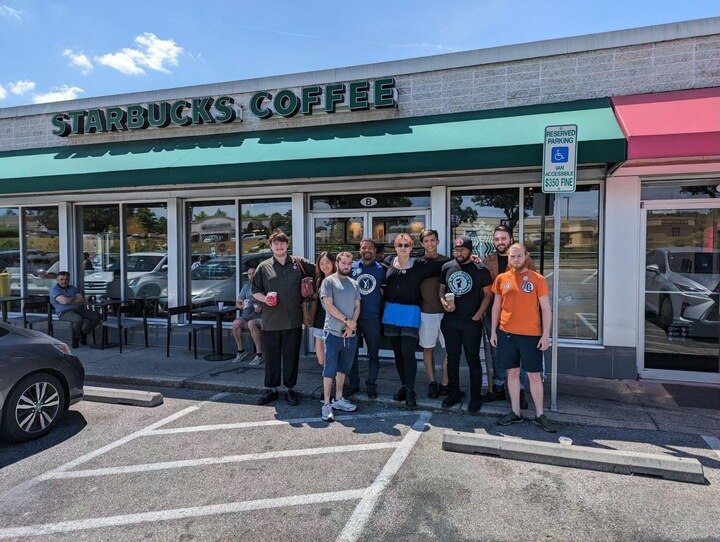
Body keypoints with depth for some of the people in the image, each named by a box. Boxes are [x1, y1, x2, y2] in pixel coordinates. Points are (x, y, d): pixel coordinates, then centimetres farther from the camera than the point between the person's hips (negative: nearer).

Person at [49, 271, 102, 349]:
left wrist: (70, 300, -6)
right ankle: (76, 338, -9)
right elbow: (64, 301, -15)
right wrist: (75, 297, 2)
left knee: (98, 316, -11)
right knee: (78, 319, -38)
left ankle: (83, 333, 6)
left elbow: (82, 299, 7)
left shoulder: (72, 288, 21)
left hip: (79, 309, 7)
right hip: (65, 312, -6)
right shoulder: (54, 289, 2)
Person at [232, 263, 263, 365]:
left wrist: (262, 307, -21)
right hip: (246, 317, 5)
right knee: (236, 323, -25)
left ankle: (259, 354, -25)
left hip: (260, 317, -5)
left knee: (251, 324, -35)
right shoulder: (246, 286, 19)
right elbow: (237, 302, 19)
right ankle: (241, 350, -7)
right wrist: (241, 305, -4)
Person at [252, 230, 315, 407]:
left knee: (292, 356, 8)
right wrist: (265, 299, -10)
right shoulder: (264, 267, 5)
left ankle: (290, 389, 22)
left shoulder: (299, 263, 5)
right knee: (271, 356, 8)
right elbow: (255, 291, 9)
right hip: (271, 321, 0)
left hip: (293, 320, 0)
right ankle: (271, 389, 23)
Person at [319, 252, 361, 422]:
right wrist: (347, 321, -12)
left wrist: (352, 325, -6)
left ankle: (338, 399, 25)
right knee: (330, 369, -2)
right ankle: (326, 404, 5)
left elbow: (357, 307, 9)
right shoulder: (329, 281, -4)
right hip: (334, 333, -5)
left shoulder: (354, 284, 13)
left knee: (343, 368, 14)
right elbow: (329, 306, -11)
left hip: (351, 333, 6)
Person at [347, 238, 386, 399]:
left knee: (373, 354, 7)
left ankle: (371, 385, 21)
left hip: (372, 318, 0)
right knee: (352, 352, 9)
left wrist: (383, 292, -6)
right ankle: (353, 384, 23)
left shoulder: (382, 269, 3)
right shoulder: (352, 267, 3)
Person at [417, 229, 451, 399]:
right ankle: (432, 382, 19)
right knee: (428, 348, 7)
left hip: (445, 311, 0)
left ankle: (445, 382, 12)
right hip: (425, 312, 0)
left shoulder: (447, 262, 3)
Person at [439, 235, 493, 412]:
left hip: (472, 323, -4)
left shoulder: (480, 269, -6)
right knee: (452, 359, 13)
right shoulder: (447, 267, 5)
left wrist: (478, 315, -12)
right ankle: (454, 394, 27)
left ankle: (476, 397, 18)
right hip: (450, 321, 4)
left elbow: (488, 294, -4)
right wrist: (443, 301, -8)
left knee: (473, 360, 5)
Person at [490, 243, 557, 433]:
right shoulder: (501, 278, 5)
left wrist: (546, 334, -8)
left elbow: (545, 308, -2)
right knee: (512, 373, 10)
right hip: (506, 333, 3)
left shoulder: (537, 279, -3)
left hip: (531, 335, -2)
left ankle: (539, 415, 19)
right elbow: (496, 306, 10)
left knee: (535, 375, 5)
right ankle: (516, 412, 22)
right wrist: (493, 331, 6)